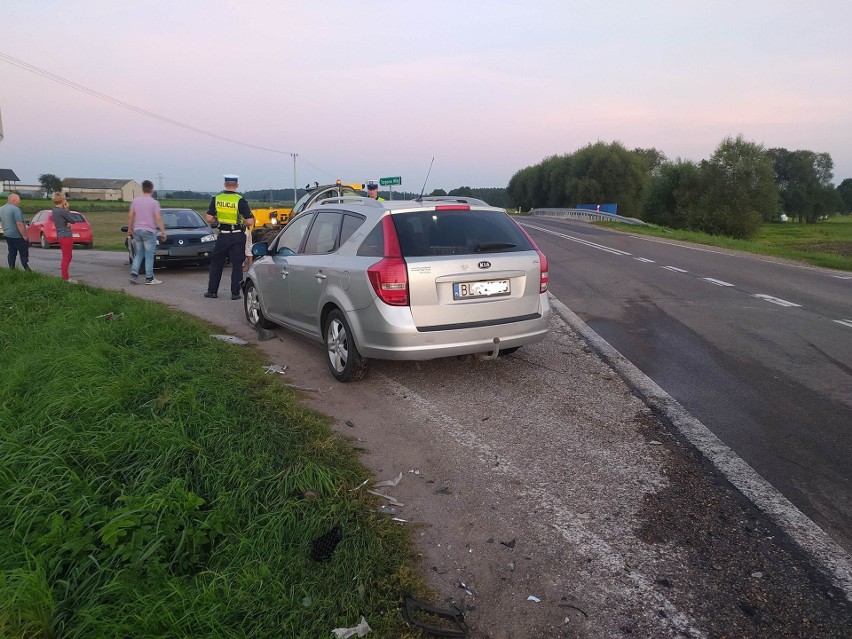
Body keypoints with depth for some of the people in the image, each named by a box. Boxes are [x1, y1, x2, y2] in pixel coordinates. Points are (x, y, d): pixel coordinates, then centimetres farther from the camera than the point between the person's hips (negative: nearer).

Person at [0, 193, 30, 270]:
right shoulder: (15, 209, -18)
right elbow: (19, 224, -23)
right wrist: (24, 235, -19)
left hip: (7, 235, 8)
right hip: (17, 236, -8)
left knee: (12, 253, 11)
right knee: (24, 252, -2)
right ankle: (26, 269, -4)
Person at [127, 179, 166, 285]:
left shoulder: (135, 200, 7)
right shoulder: (154, 202, -8)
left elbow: (130, 216, 9)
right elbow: (158, 218, -13)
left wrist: (130, 229, 19)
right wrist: (163, 232, -10)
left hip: (137, 230, 5)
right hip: (149, 231, -5)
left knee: (138, 255, 14)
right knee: (149, 256, 0)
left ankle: (133, 275, 3)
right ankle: (149, 278, 3)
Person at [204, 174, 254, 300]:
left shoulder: (216, 198, -2)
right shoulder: (240, 200, -11)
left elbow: (209, 219, -2)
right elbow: (250, 221, -15)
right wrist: (242, 222, 6)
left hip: (223, 235, 2)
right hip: (237, 236, -2)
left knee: (216, 263, 15)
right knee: (237, 265, 5)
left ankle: (212, 291, 19)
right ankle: (235, 293, 6)